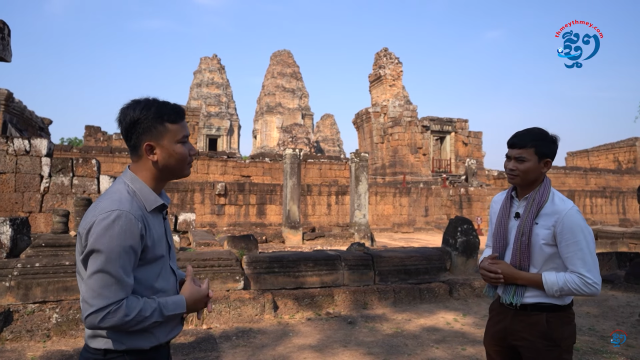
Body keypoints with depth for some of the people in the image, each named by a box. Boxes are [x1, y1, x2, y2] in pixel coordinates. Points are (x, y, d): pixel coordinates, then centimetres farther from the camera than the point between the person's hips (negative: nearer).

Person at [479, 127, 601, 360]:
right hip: (500, 314, 6)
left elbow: (589, 282, -19)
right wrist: (485, 265, -9)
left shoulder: (564, 212, -19)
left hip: (545, 323, -5)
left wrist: (519, 276, -20)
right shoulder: (498, 202, 0)